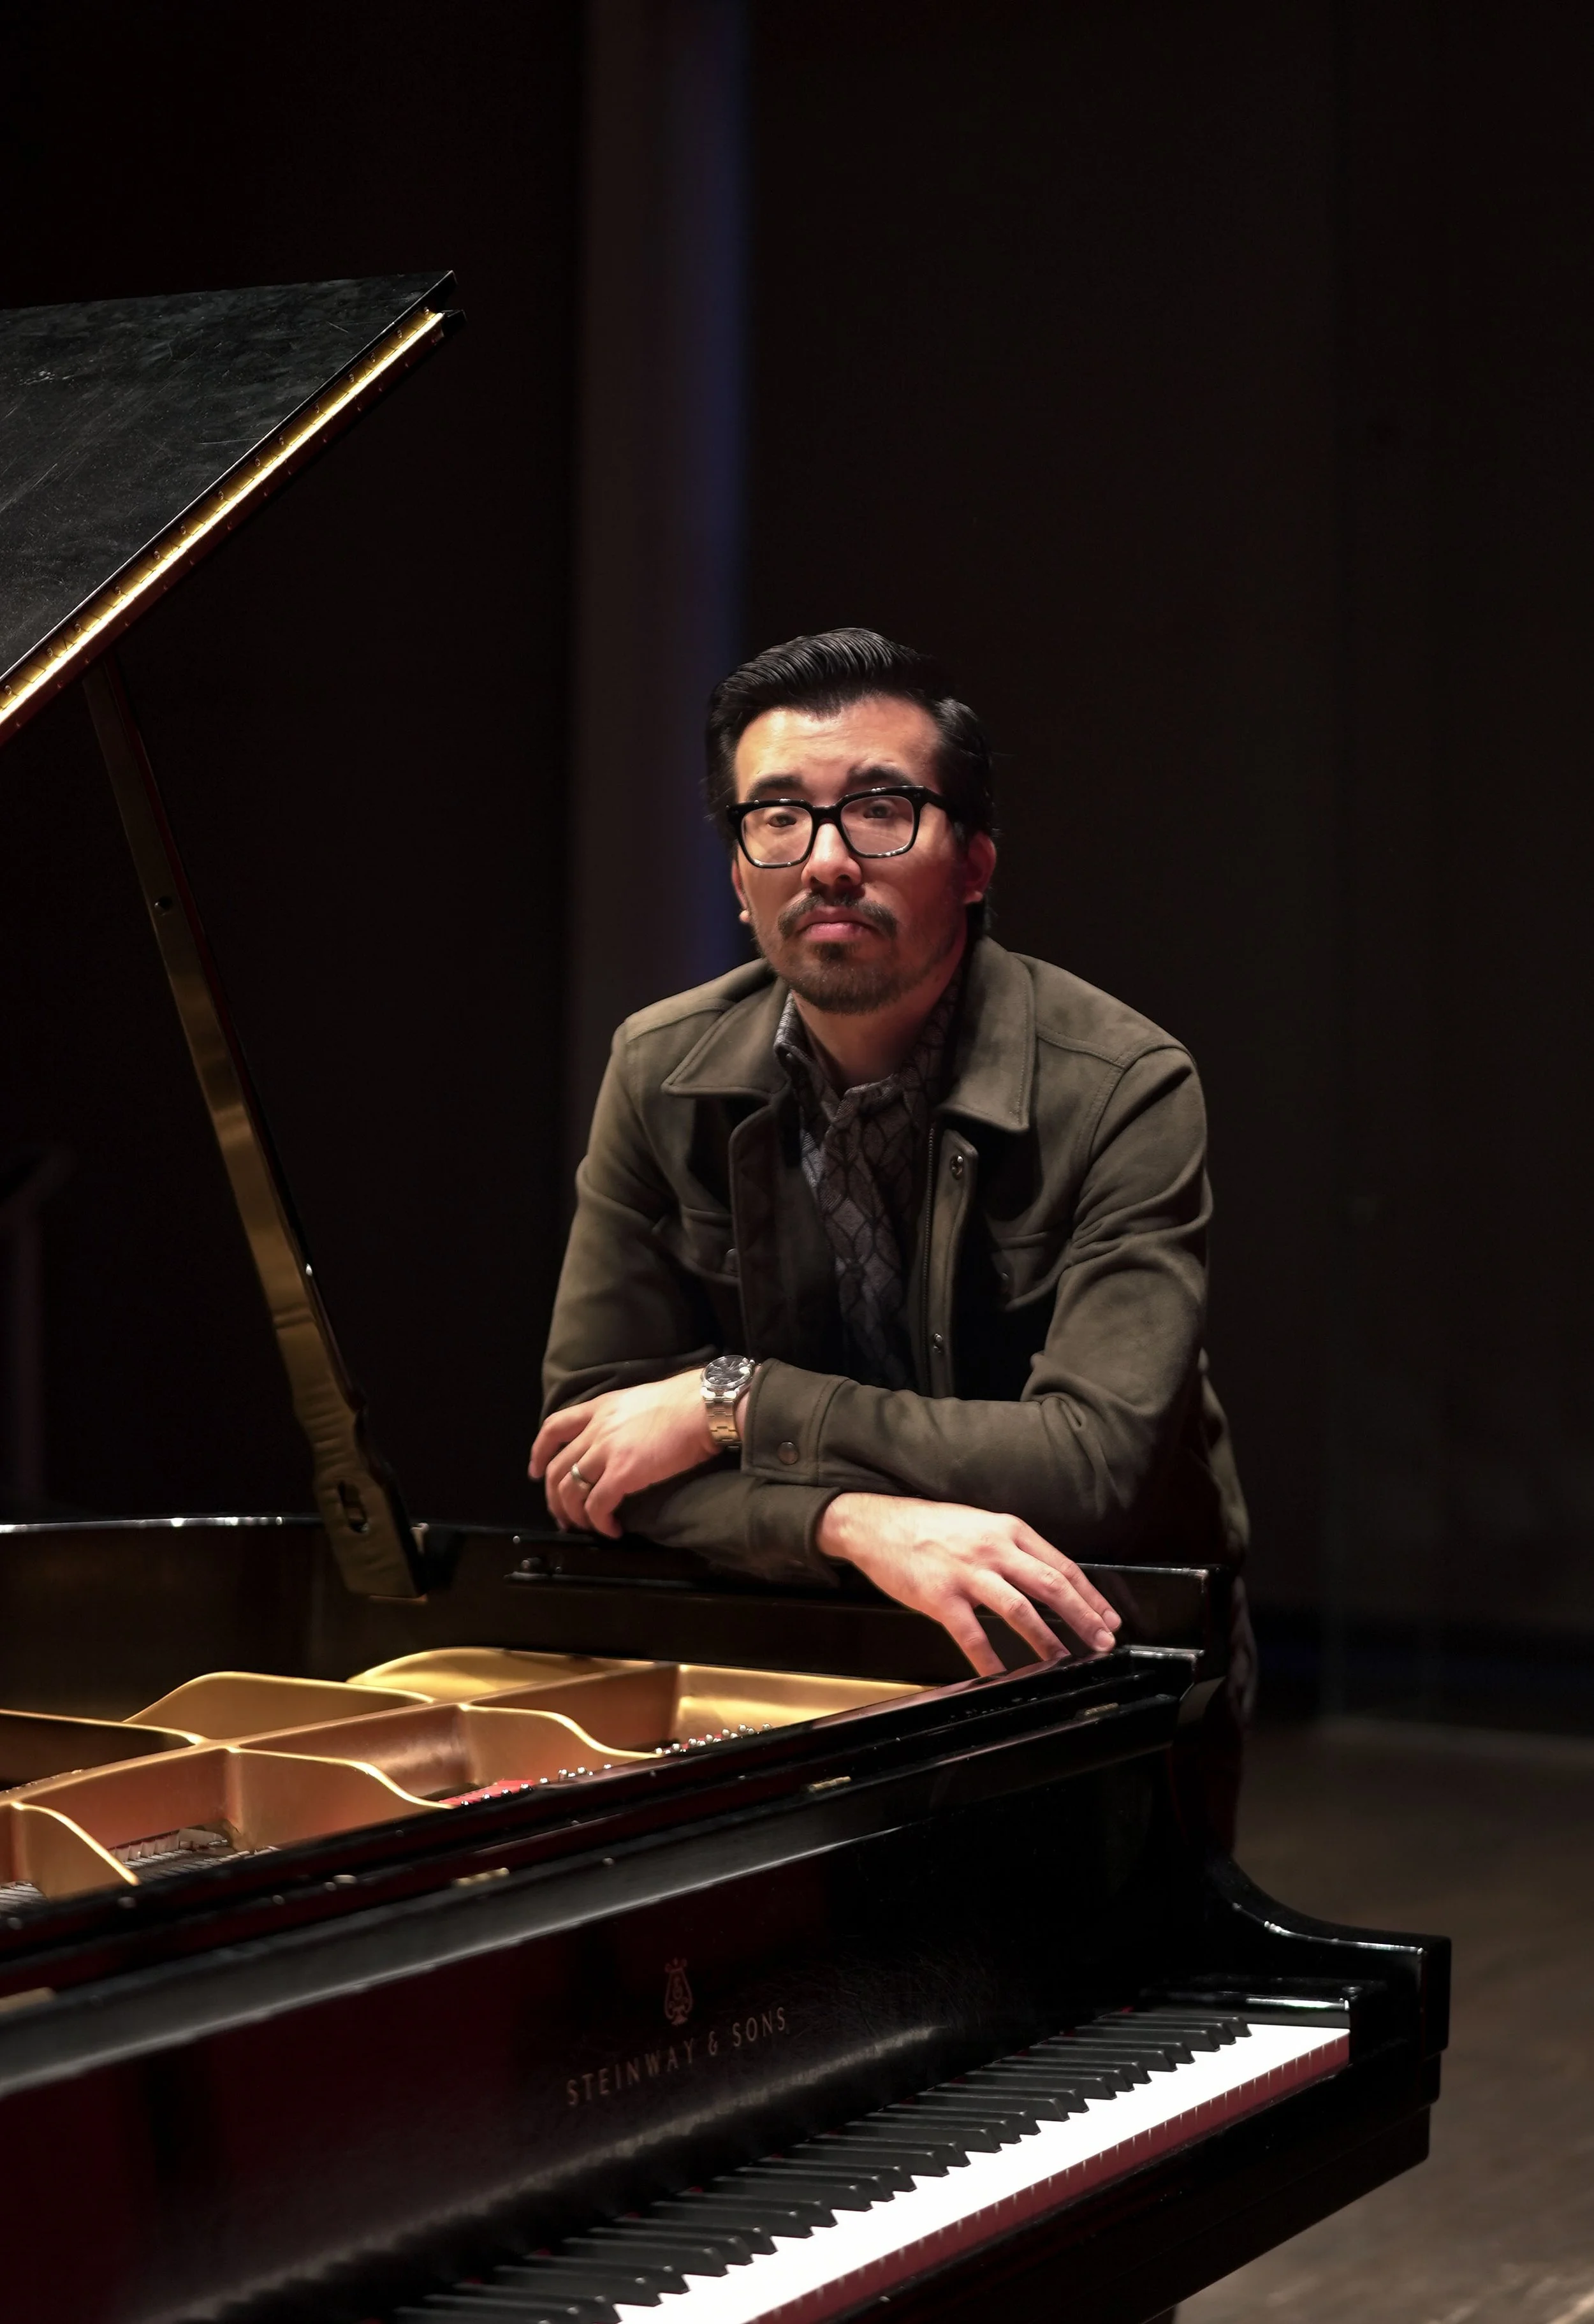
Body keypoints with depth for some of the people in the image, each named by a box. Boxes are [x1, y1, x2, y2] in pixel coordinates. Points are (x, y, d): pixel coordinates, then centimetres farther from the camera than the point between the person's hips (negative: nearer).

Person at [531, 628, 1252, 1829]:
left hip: (1092, 1667, -2)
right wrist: (860, 1523, -27)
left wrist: (734, 1401, -21)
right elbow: (590, 1437, -8)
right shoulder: (664, 1077, -3)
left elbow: (1092, 1466, -25)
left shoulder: (1123, 1089, -16)